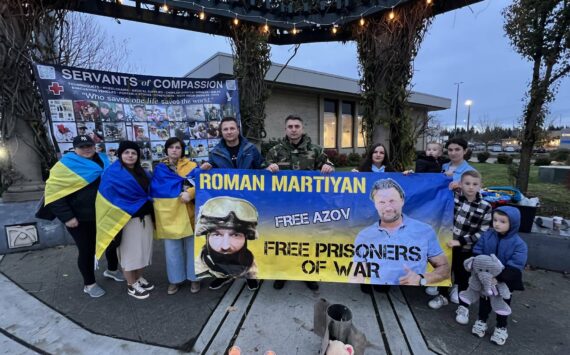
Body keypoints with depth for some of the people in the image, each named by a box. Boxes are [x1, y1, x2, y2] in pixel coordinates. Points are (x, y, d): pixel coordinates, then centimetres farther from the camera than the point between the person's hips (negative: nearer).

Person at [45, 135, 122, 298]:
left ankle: (112, 269, 44)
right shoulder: (66, 165, -11)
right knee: (87, 250, 7)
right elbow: (54, 192, -14)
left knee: (113, 242, 18)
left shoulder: (102, 160, 4)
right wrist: (66, 217, -20)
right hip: (81, 219, -5)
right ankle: (89, 284, 28)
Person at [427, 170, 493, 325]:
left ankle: (463, 306, 32)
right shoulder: (453, 197, -7)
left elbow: (482, 233, -12)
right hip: (448, 243, 2)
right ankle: (443, 296, 41)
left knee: (463, 277, 12)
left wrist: (460, 241, -19)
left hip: (466, 249, -2)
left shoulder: (485, 207, -11)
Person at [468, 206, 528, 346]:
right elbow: (477, 253, -8)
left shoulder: (518, 244, -21)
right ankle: (482, 320, 42)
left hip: (505, 283, -2)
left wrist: (498, 278, -31)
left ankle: (501, 327, 40)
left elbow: (515, 267, -24)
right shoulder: (487, 236, -13)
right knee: (484, 300, 21)